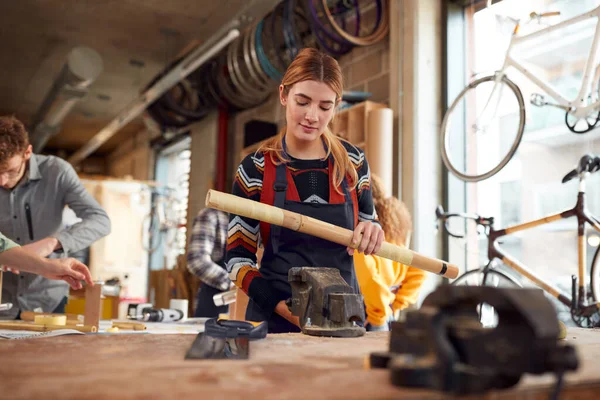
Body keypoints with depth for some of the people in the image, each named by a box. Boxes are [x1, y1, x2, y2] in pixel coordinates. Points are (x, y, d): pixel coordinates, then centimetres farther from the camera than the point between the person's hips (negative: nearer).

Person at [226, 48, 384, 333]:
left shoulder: (353, 162, 0)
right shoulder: (256, 170, -6)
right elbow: (237, 257, -4)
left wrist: (372, 230, -11)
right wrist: (284, 308, -18)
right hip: (275, 320, -2)